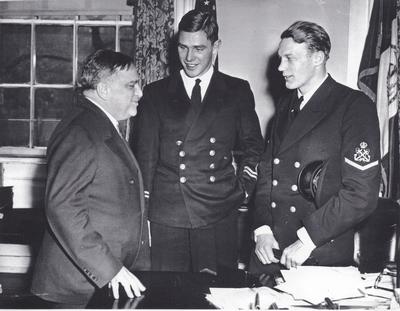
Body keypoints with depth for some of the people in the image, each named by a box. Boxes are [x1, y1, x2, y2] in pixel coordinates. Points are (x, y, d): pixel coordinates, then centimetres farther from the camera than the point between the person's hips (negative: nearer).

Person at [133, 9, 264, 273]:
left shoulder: (238, 91, 9)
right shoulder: (156, 93, 9)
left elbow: (253, 147, 16)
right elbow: (145, 156, 7)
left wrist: (243, 190, 3)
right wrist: (142, 214, 2)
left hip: (219, 218, 0)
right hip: (165, 219, 0)